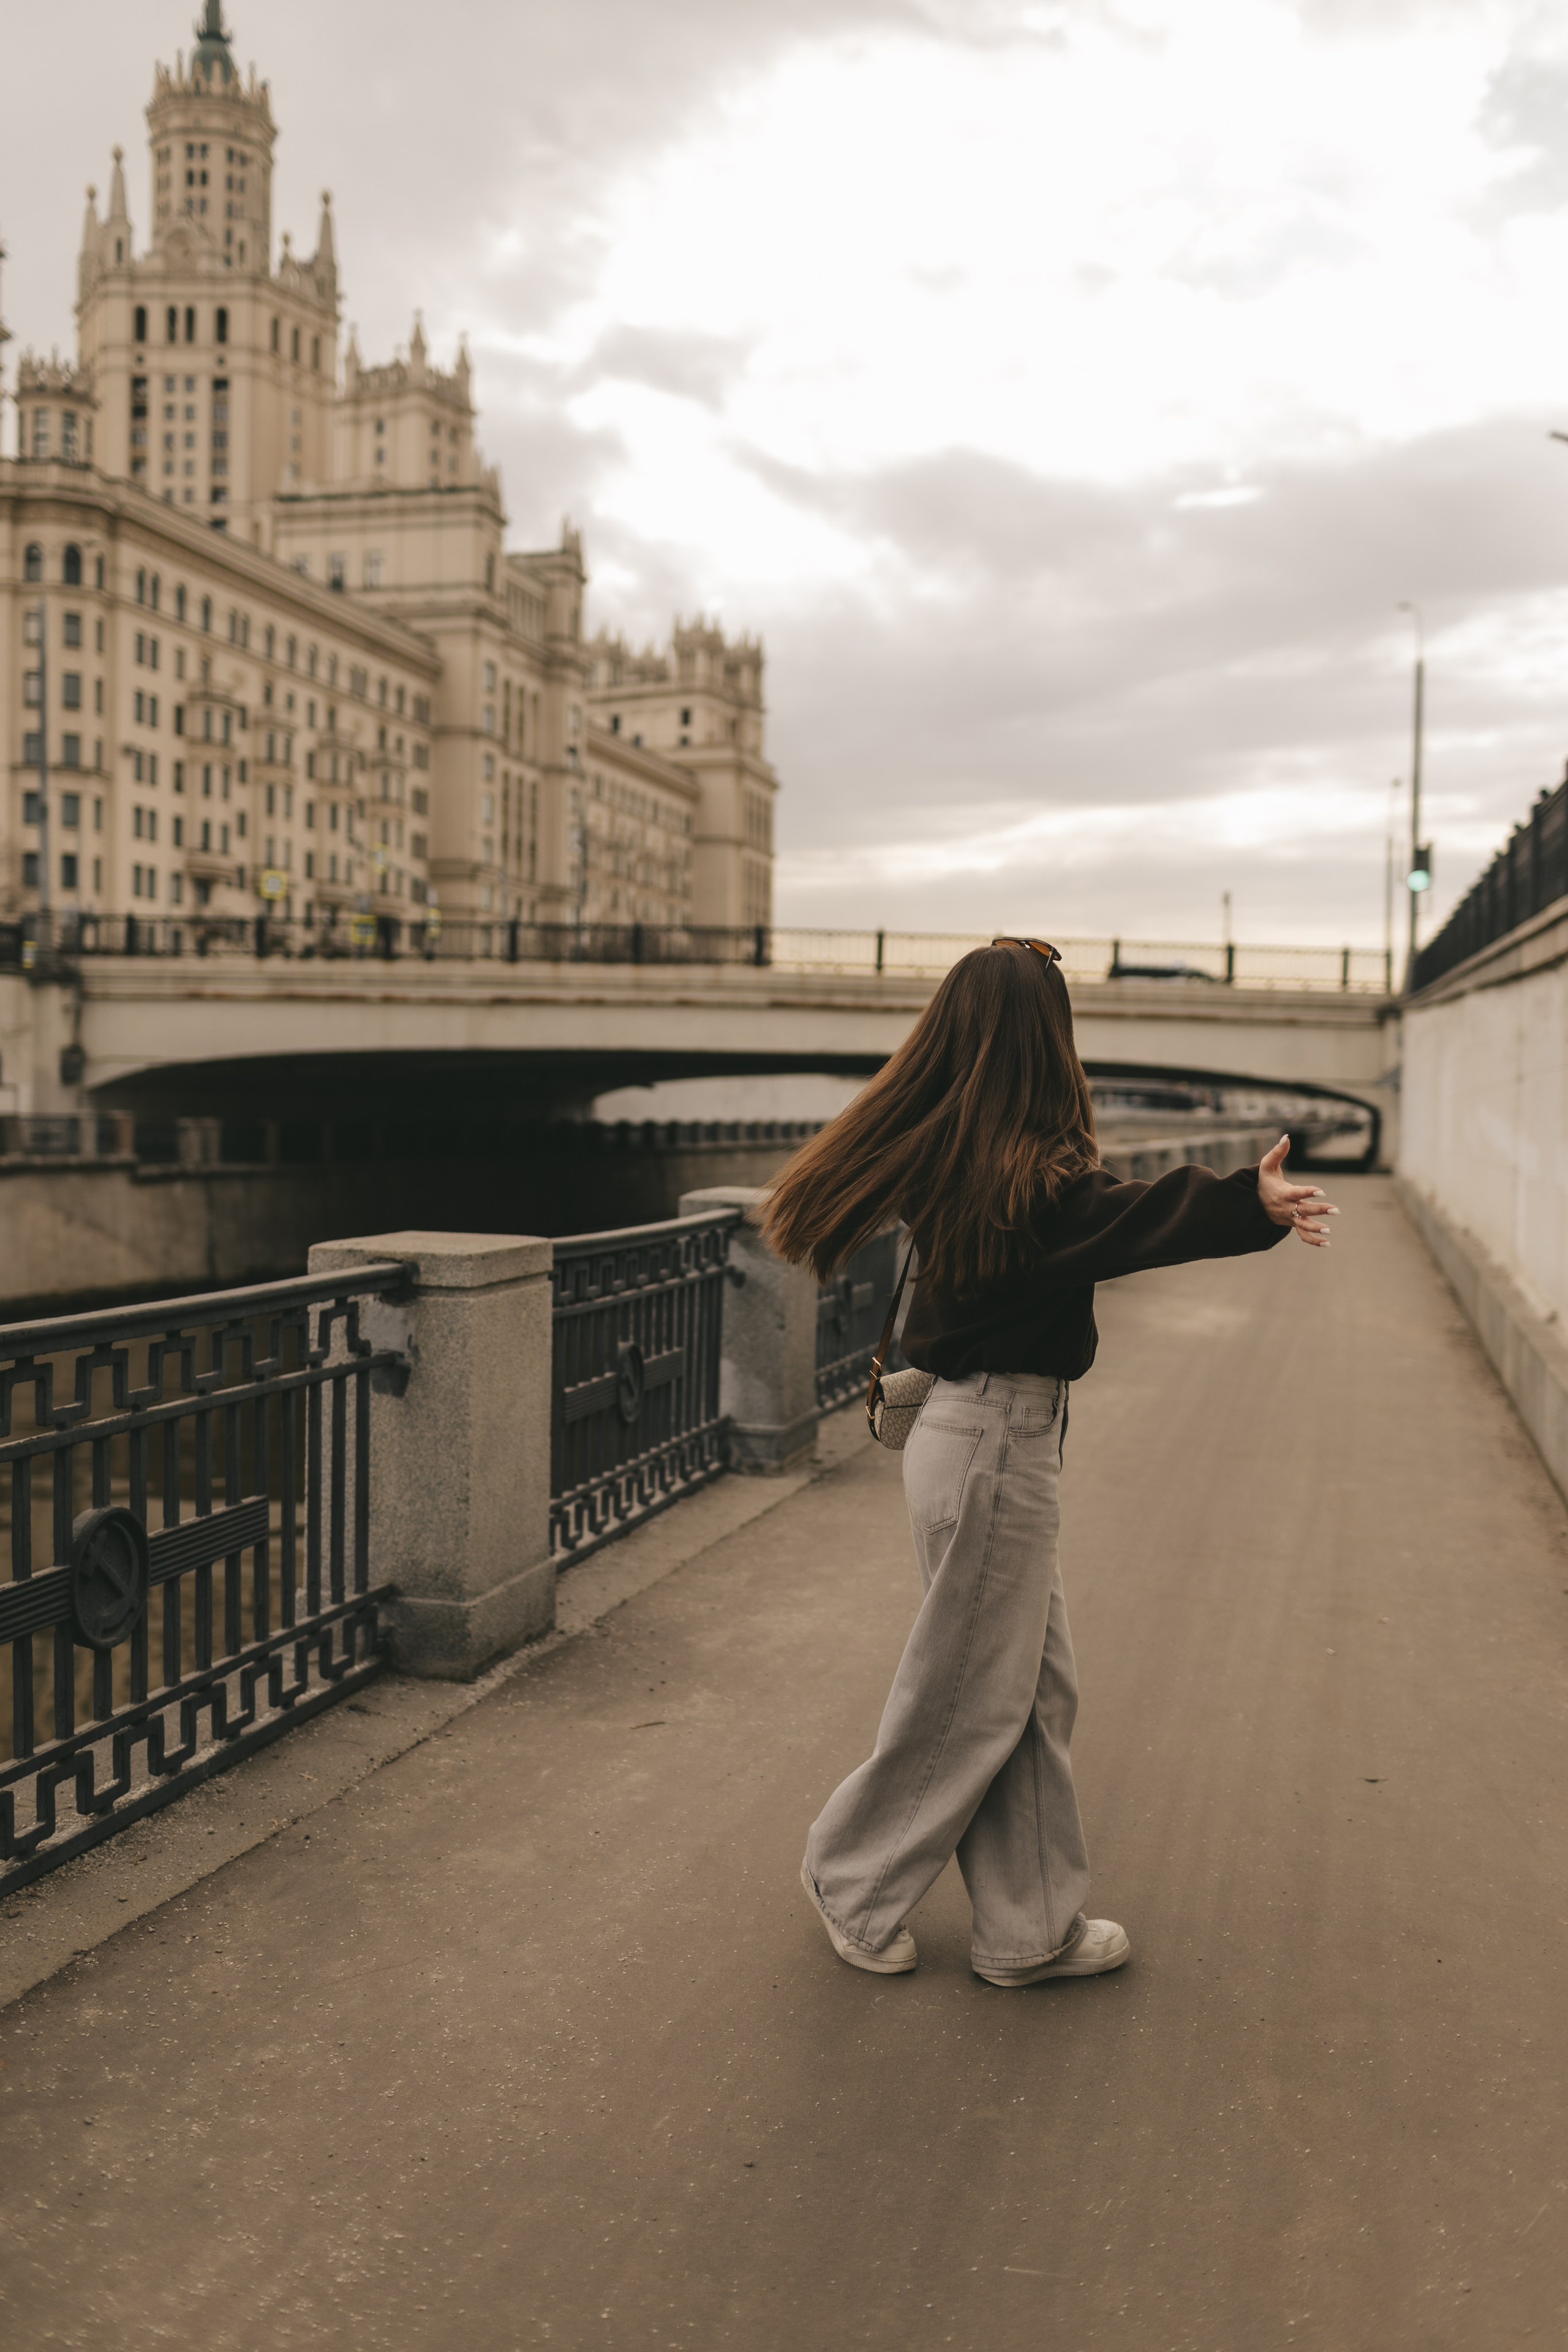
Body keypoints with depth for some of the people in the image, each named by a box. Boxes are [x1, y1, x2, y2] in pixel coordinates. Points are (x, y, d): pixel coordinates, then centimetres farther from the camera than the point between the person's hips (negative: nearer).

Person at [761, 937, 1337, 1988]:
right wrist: (1252, 1206, -54)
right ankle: (859, 1885, 27)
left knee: (1036, 1687, 16)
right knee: (969, 1694, 7)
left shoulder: (941, 1153, 5)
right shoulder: (1029, 1173, -22)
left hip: (996, 1437, 10)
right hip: (997, 1442, -10)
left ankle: (1032, 1926, 27)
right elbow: (1127, 1219, -41)